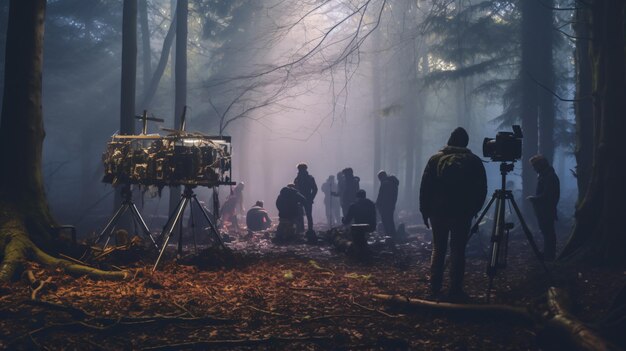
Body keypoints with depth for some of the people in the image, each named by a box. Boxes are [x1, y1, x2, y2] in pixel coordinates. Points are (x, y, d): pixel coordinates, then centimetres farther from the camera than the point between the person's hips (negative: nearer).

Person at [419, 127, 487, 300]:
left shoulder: (436, 159, 3)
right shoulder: (474, 161, 1)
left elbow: (425, 187, 0)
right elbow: (481, 190, 0)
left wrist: (425, 211, 7)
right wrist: (473, 210, 12)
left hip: (438, 211, 2)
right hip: (462, 213, -1)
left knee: (438, 249, 12)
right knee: (458, 250, 2)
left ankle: (435, 288, 12)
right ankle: (455, 290, -1)